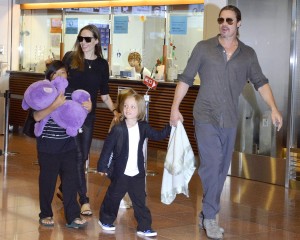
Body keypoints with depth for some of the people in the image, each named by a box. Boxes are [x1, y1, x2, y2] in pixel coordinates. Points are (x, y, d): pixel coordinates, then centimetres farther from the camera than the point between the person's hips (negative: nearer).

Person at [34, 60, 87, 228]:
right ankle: (46, 214, 23)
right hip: (48, 145, -3)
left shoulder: (72, 92, 4)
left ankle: (73, 217, 8)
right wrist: (55, 105, -30)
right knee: (47, 180, 8)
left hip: (68, 144, 3)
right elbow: (37, 116, -20)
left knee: (71, 179, 2)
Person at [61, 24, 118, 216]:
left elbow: (104, 94, 11)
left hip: (88, 115, 3)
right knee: (78, 157, -3)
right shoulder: (70, 58, -2)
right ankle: (84, 200, 7)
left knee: (81, 157, 5)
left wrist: (114, 110, 0)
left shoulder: (102, 64, 5)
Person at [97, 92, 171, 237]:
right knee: (113, 198, 13)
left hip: (138, 173, 3)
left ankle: (144, 227, 11)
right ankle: (106, 220, 34)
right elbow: (107, 147, -12)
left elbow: (158, 135, 7)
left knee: (140, 201, 5)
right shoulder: (118, 129, -15)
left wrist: (171, 127, -6)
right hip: (120, 173, -3)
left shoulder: (143, 127, -2)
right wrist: (102, 166, -11)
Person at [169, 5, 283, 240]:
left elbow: (260, 82, 5)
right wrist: (175, 107, -3)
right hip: (206, 117, -3)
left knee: (221, 170, 9)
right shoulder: (203, 48, -1)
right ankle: (210, 216, -2)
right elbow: (186, 79, 1)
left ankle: (207, 214, 23)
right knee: (212, 164, -14)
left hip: (229, 120, 4)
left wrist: (274, 108, -8)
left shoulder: (248, 54, 6)